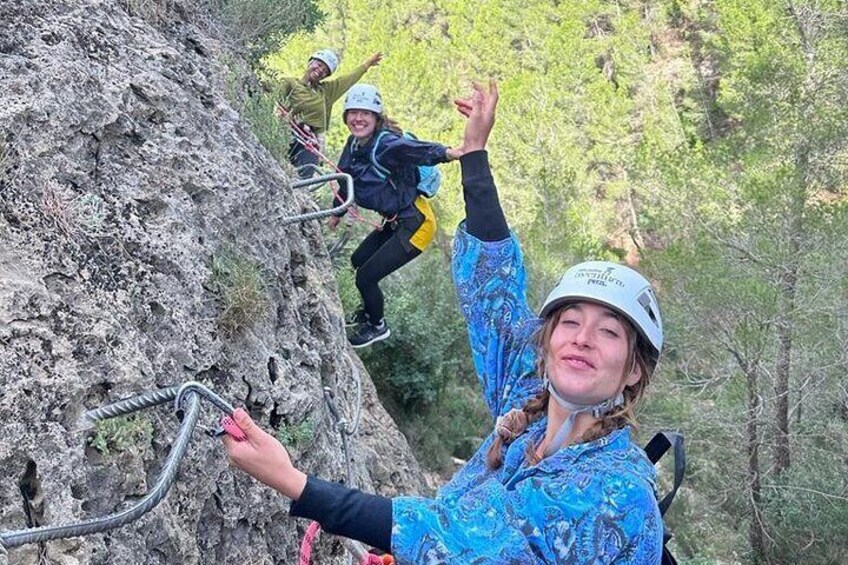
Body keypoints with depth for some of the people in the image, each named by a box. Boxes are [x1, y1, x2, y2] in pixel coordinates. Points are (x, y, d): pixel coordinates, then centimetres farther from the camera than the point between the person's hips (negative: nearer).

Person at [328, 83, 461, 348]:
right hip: (394, 221, 9)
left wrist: (447, 153, -65)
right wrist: (337, 213, 28)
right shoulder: (354, 144, -1)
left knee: (366, 276, -4)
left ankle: (377, 326, 24)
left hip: (415, 224, -9)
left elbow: (419, 150, -45)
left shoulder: (386, 144, -26)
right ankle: (370, 309, 50)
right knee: (359, 261, 23)